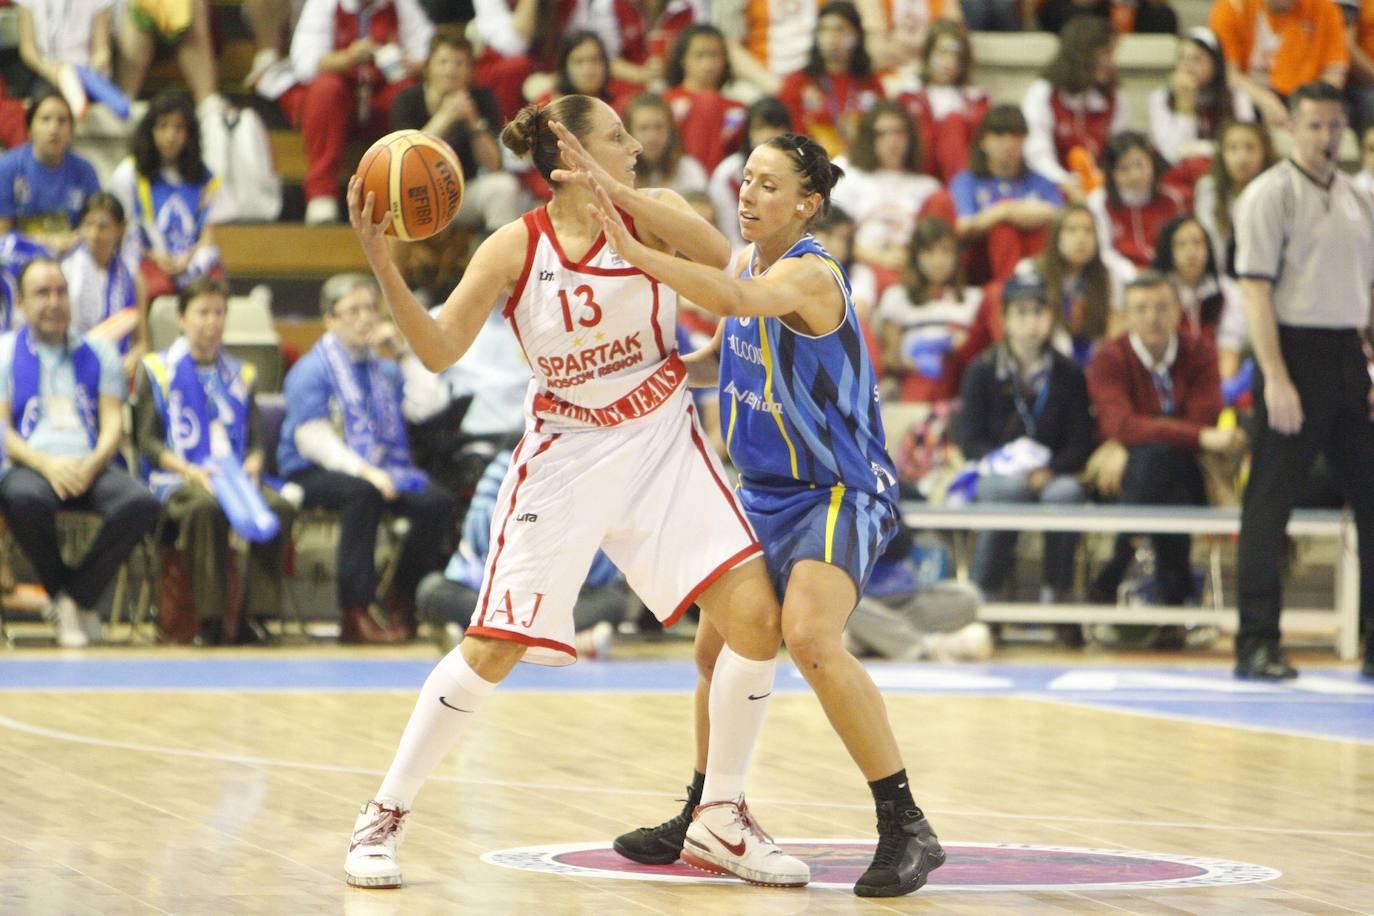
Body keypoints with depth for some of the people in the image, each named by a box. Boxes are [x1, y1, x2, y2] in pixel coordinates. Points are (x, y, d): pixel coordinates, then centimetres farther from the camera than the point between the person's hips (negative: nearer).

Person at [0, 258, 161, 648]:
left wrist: (92, 465, -13)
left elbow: (113, 423, 9)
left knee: (141, 503, -31)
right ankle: (62, 593, -13)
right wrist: (47, 465, -16)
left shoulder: (98, 353, 19)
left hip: (90, 465, 2)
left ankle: (77, 596, -15)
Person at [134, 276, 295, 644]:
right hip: (176, 479, -4)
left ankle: (251, 617, -25)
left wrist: (252, 465, -7)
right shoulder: (158, 370, 9)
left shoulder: (241, 375, 22)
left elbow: (255, 440, 18)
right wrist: (189, 472, -15)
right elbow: (147, 440, 0)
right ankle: (210, 622, -33)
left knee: (280, 507, -29)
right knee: (206, 507, -40)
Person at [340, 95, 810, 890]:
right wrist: (384, 265, -28)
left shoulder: (651, 213, -5)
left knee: (757, 616, -10)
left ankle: (722, 817, 6)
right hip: (565, 457, -2)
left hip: (664, 445, 2)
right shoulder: (515, 249, -8)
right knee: (493, 649, -6)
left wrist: (614, 194, -38)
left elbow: (718, 256, -27)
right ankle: (385, 815, 8)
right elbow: (440, 352, -14)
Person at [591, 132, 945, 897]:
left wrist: (634, 251, -49)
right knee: (718, 649, 15)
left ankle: (907, 828, -24)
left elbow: (738, 300, -43)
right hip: (766, 493, 10)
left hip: (841, 495, -10)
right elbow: (727, 358, 23)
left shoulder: (812, 274, -21)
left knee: (810, 637, -29)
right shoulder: (749, 267, 7)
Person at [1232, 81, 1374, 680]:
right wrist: (1275, 378, -19)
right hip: (1296, 351, -7)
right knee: (1269, 504, -4)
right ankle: (1256, 646, -1)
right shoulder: (1269, 195, -6)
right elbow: (1255, 291, -12)